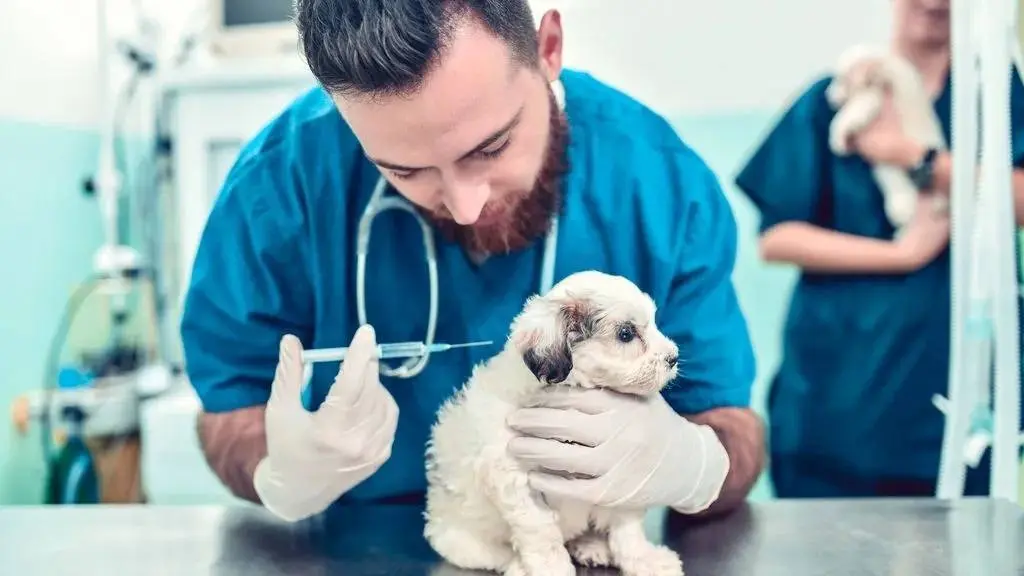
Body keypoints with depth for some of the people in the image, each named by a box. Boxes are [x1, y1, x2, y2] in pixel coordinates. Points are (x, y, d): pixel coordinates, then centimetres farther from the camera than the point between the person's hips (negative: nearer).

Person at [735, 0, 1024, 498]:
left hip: (954, 364, 1)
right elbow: (775, 237, -4)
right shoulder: (832, 100, 5)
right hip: (839, 366, 0)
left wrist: (914, 159, -15)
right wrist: (900, 253, -10)